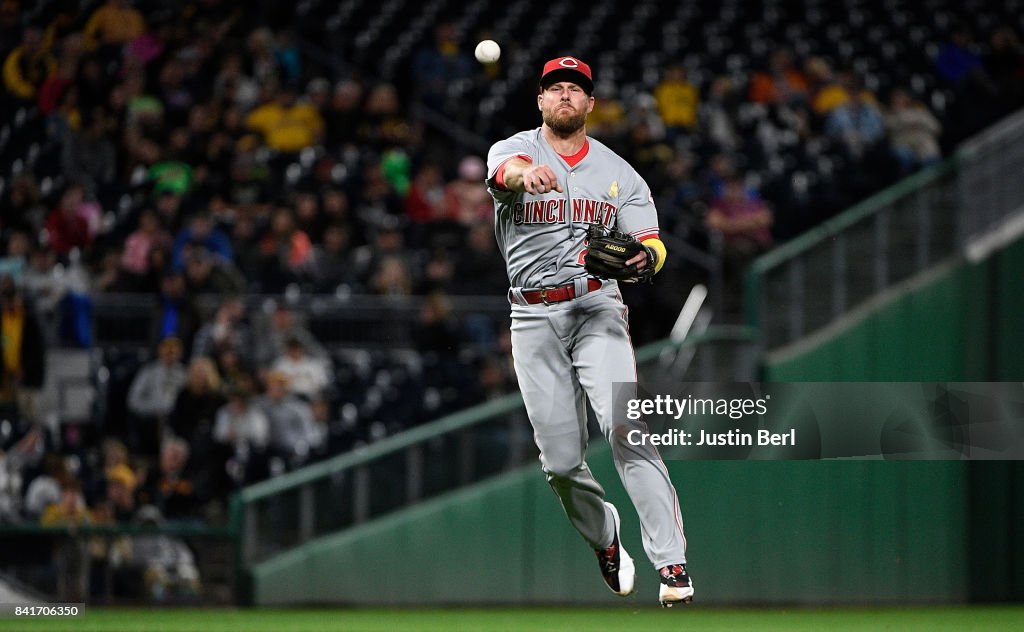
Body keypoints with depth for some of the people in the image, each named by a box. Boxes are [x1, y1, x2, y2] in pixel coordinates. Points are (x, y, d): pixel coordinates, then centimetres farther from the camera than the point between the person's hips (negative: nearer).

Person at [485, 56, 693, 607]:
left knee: (624, 426, -22)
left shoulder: (618, 172, 10)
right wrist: (527, 174, -48)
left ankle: (671, 563, -26)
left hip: (596, 307, 0)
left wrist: (643, 256, -25)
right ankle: (604, 537, 29)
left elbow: (652, 242, 1)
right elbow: (507, 168, -22)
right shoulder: (514, 149, 4)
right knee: (560, 459, -2)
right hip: (533, 319, 0)